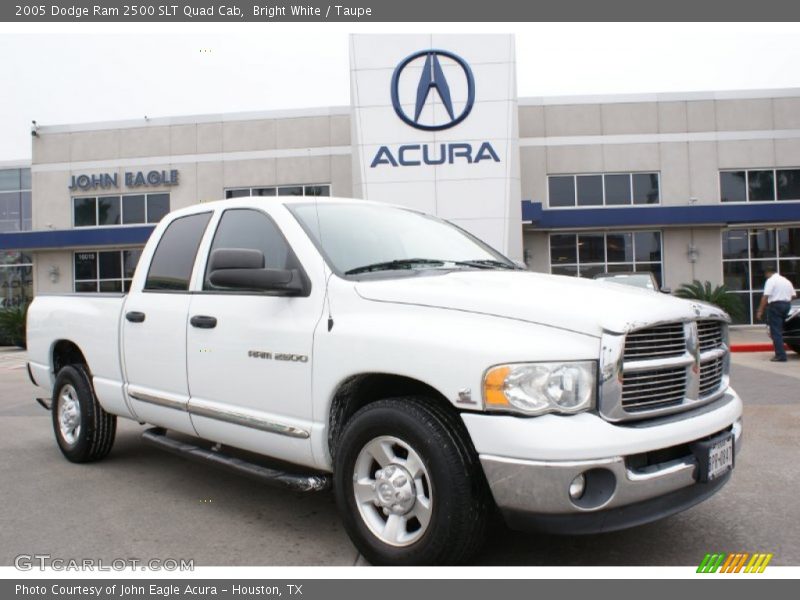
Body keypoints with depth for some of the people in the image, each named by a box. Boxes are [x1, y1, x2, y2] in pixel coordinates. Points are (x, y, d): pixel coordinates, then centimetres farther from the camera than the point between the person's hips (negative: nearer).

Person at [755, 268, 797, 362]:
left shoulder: (771, 280, -6)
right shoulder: (786, 280, 18)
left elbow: (765, 297, -15)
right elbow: (793, 295, 13)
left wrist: (760, 311, -14)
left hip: (775, 305, -8)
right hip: (786, 305, 8)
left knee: (776, 332, -6)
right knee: (780, 330, 18)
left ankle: (781, 355, -12)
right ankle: (780, 353, 22)